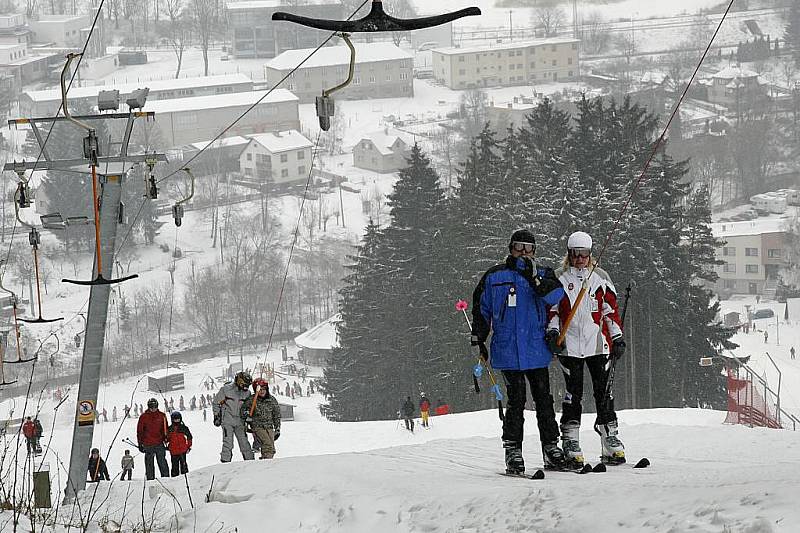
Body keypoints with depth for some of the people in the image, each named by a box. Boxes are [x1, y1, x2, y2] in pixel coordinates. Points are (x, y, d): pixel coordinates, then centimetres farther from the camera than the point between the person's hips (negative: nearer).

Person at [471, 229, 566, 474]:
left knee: (543, 399, 3)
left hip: (537, 350, 2)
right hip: (508, 350, -2)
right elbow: (481, 309, 15)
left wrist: (534, 278, -20)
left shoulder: (543, 274, 10)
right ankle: (513, 452, -5)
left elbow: (556, 295, -10)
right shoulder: (494, 277, 8)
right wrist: (478, 340, 9)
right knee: (516, 400, -8)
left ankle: (551, 448, 9)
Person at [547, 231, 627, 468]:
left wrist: (618, 337, 9)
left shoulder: (600, 277, 10)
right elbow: (552, 309, 8)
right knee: (573, 393, -4)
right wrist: (553, 331, -7)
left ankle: (611, 441, 3)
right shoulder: (559, 278, 6)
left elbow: (611, 309, 13)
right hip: (570, 345, -1)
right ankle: (571, 444, -1)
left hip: (597, 343, 1)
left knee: (603, 392, -1)